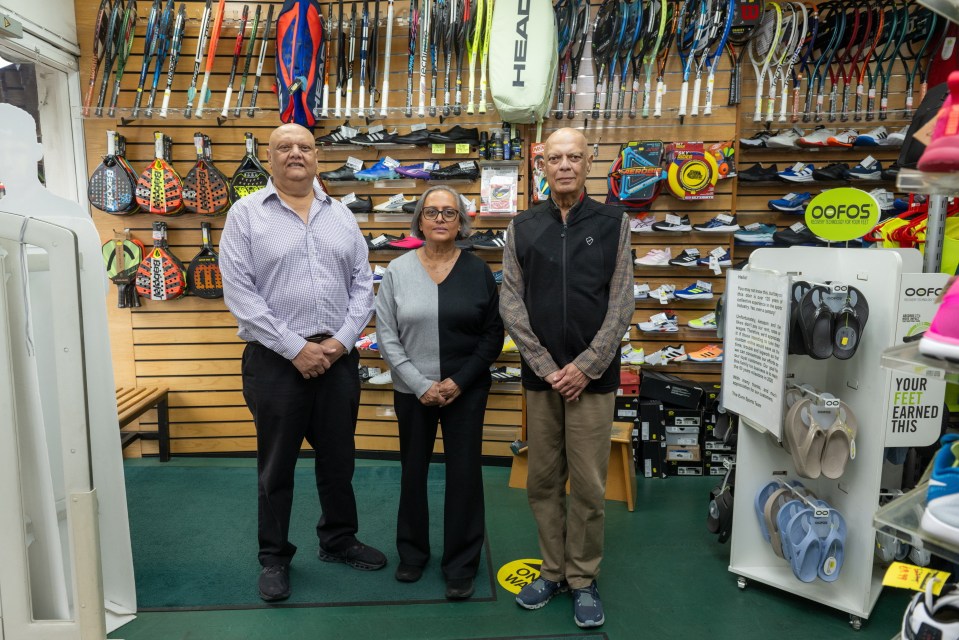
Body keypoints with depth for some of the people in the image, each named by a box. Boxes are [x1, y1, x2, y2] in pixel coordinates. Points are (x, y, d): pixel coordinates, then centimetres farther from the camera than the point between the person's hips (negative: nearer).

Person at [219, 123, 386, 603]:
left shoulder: (341, 215, 9)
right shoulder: (246, 214, -3)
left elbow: (362, 284, 6)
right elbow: (239, 293, -10)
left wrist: (342, 340, -7)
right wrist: (295, 348, -14)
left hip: (338, 357, 4)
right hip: (276, 360, -3)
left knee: (338, 457, 16)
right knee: (277, 464, 10)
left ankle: (339, 540, 36)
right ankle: (274, 557, 29)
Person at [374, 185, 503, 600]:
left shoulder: (477, 271, -1)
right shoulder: (398, 270, -2)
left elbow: (493, 334, 0)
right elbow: (386, 336, -3)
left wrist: (459, 382, -9)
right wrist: (421, 385, -10)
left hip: (466, 391, 0)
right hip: (412, 391, 1)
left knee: (464, 473, 5)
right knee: (413, 471, 13)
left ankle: (462, 566, 22)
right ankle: (412, 552, 34)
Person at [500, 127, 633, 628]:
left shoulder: (613, 224, 3)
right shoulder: (522, 228, 6)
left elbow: (621, 305, -2)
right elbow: (511, 304, 1)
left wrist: (586, 366, -10)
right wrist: (546, 366, -8)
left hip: (592, 376, -1)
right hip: (540, 375, 2)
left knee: (589, 484, 4)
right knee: (543, 480, 10)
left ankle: (583, 580, 21)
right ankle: (553, 570, 27)